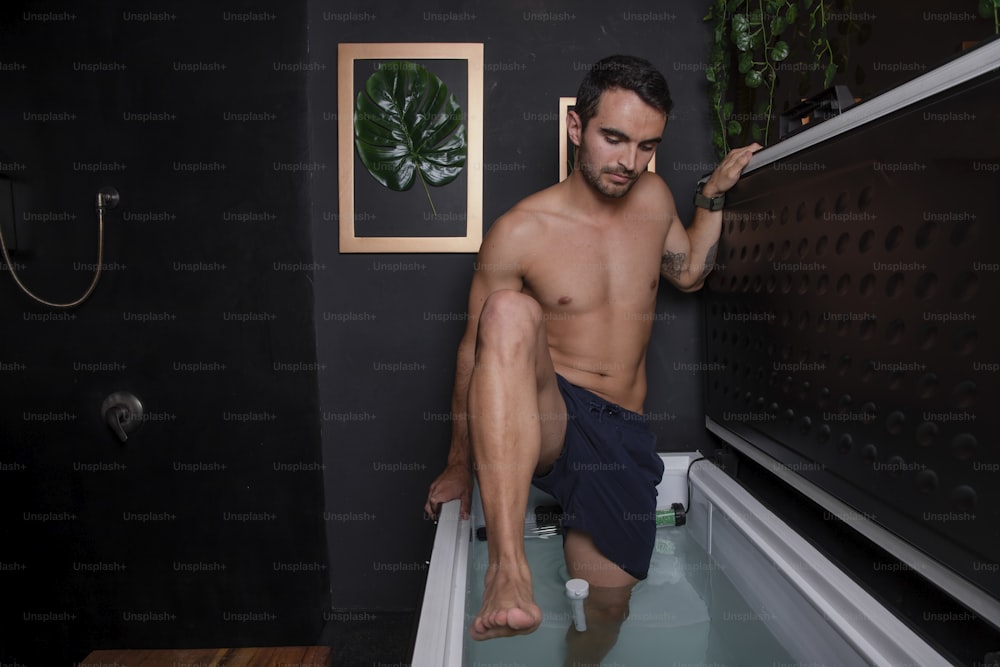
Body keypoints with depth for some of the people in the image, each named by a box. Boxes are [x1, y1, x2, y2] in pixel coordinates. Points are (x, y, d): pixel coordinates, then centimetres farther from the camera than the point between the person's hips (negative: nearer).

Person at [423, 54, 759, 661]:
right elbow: (477, 350, -1)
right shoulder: (519, 233, -9)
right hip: (541, 423, -4)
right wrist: (459, 466, 4)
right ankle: (509, 571, -45)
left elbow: (688, 273, 26)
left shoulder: (652, 196, 6)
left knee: (604, 613, 4)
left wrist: (714, 196, 14)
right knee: (510, 310, -36)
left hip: (625, 435, 5)